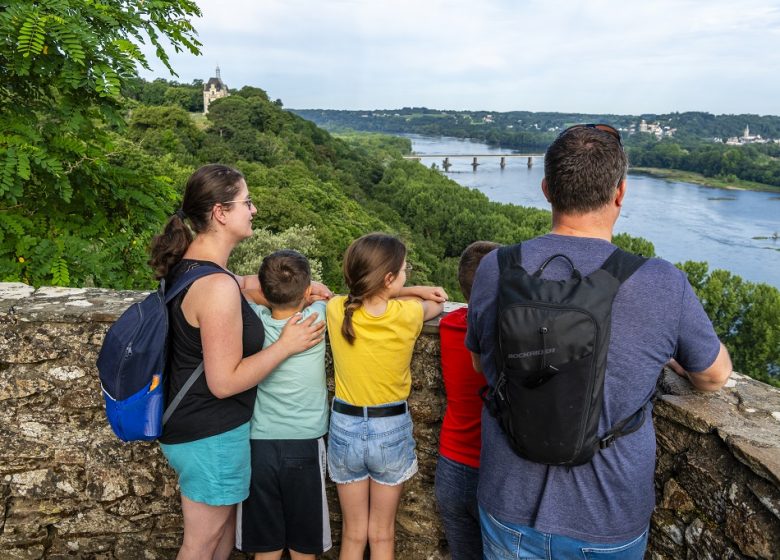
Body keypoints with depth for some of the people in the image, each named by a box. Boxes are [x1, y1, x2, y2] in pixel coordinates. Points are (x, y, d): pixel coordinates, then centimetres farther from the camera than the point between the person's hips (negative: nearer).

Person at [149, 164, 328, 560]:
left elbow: (240, 284, 18)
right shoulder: (217, 287, -29)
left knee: (225, 517, 28)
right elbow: (225, 382, -26)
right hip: (210, 437, -9)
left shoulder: (187, 262, -1)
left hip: (190, 422, 9)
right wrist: (287, 345, -17)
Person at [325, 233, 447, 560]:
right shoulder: (407, 315, -18)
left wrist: (413, 291, 2)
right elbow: (437, 304, 5)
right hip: (392, 430, -2)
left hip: (345, 427, 2)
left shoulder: (336, 310, -13)